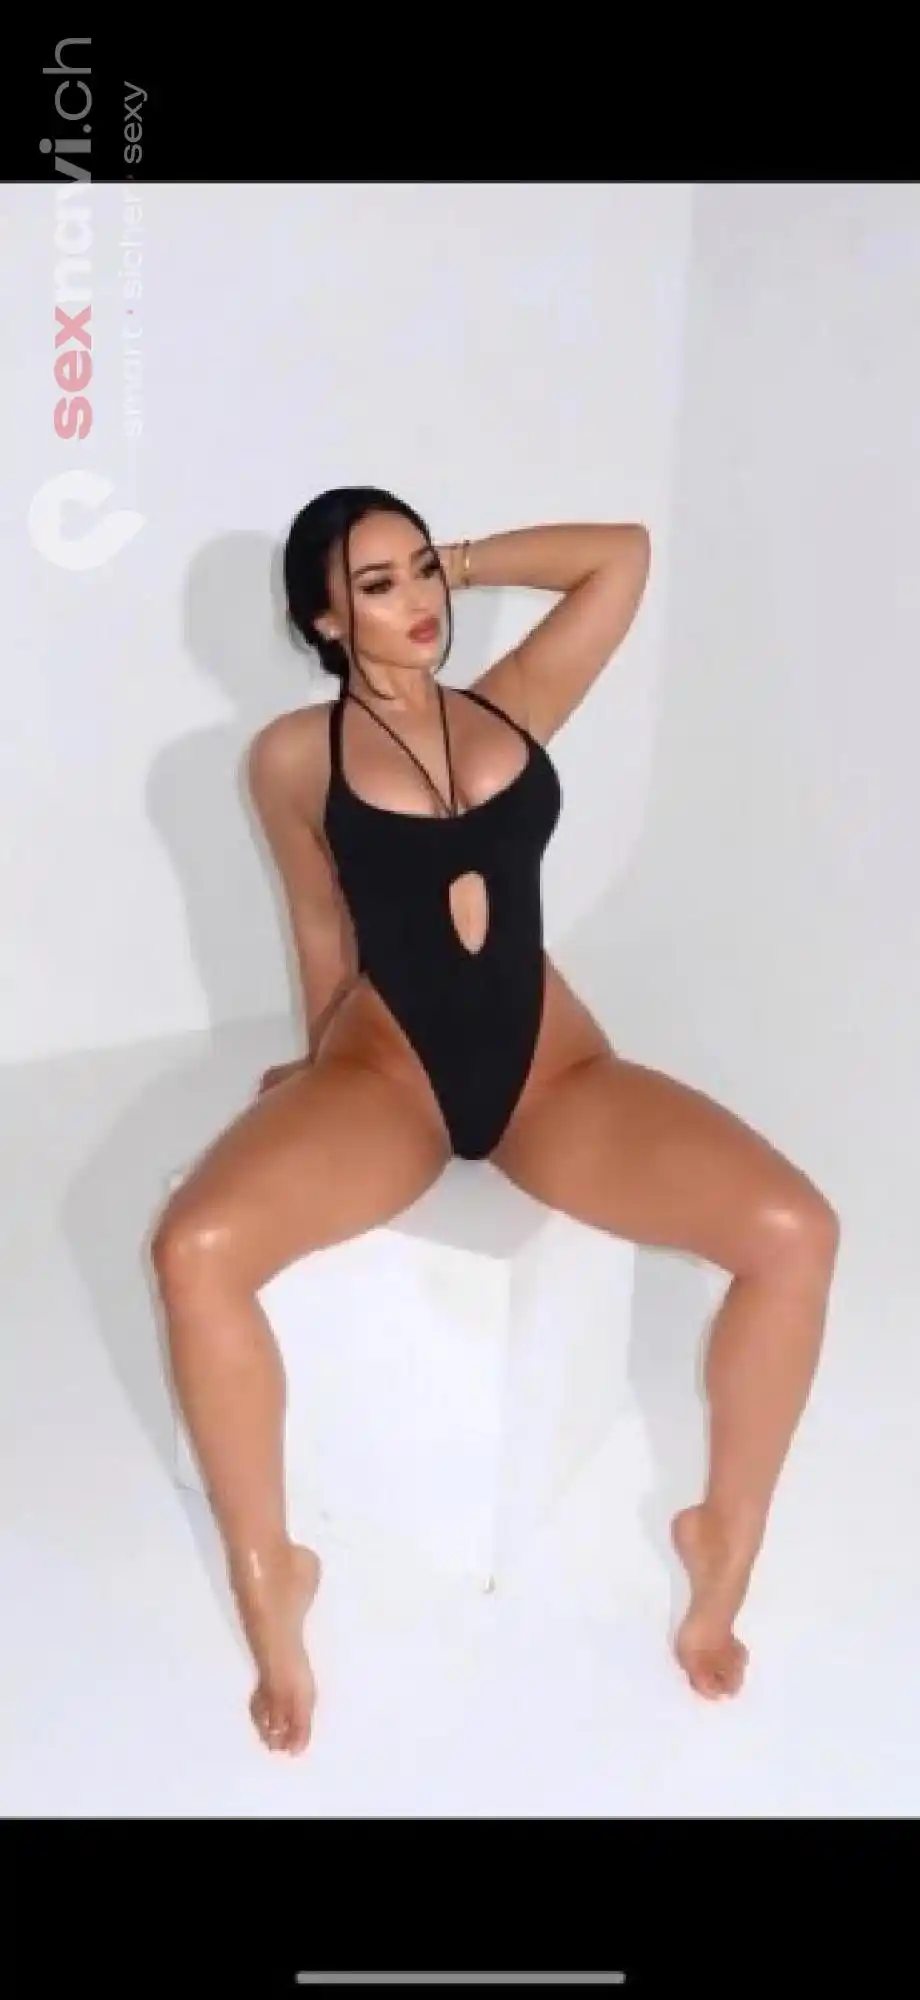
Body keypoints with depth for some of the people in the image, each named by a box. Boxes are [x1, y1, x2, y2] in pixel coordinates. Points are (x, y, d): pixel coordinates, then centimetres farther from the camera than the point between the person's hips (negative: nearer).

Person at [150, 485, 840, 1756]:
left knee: (796, 1232, -21)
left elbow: (624, 552, 15)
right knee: (197, 1248, -31)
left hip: (549, 1066, 2)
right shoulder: (293, 756, 4)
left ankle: (725, 1541, 1)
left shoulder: (517, 703, 11)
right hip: (387, 1069, -2)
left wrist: (463, 561, 18)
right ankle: (269, 1578, -10)